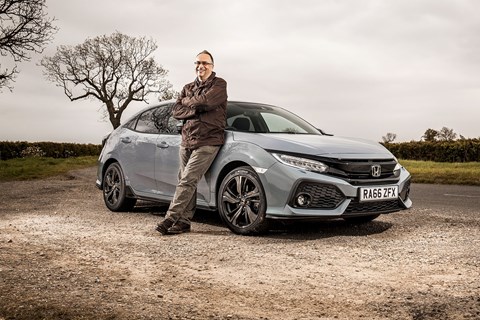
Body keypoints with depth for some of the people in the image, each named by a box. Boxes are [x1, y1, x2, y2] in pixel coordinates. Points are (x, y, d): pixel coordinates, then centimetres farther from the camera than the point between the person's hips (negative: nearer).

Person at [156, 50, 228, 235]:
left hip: (207, 142, -6)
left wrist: (187, 101, 1)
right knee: (185, 181, 5)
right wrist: (196, 109, -9)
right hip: (186, 141, 6)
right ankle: (184, 221, 11)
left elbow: (205, 101, -18)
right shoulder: (188, 88, 20)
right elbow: (176, 112, 7)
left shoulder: (219, 84, 2)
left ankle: (170, 218, -15)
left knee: (187, 181, -14)